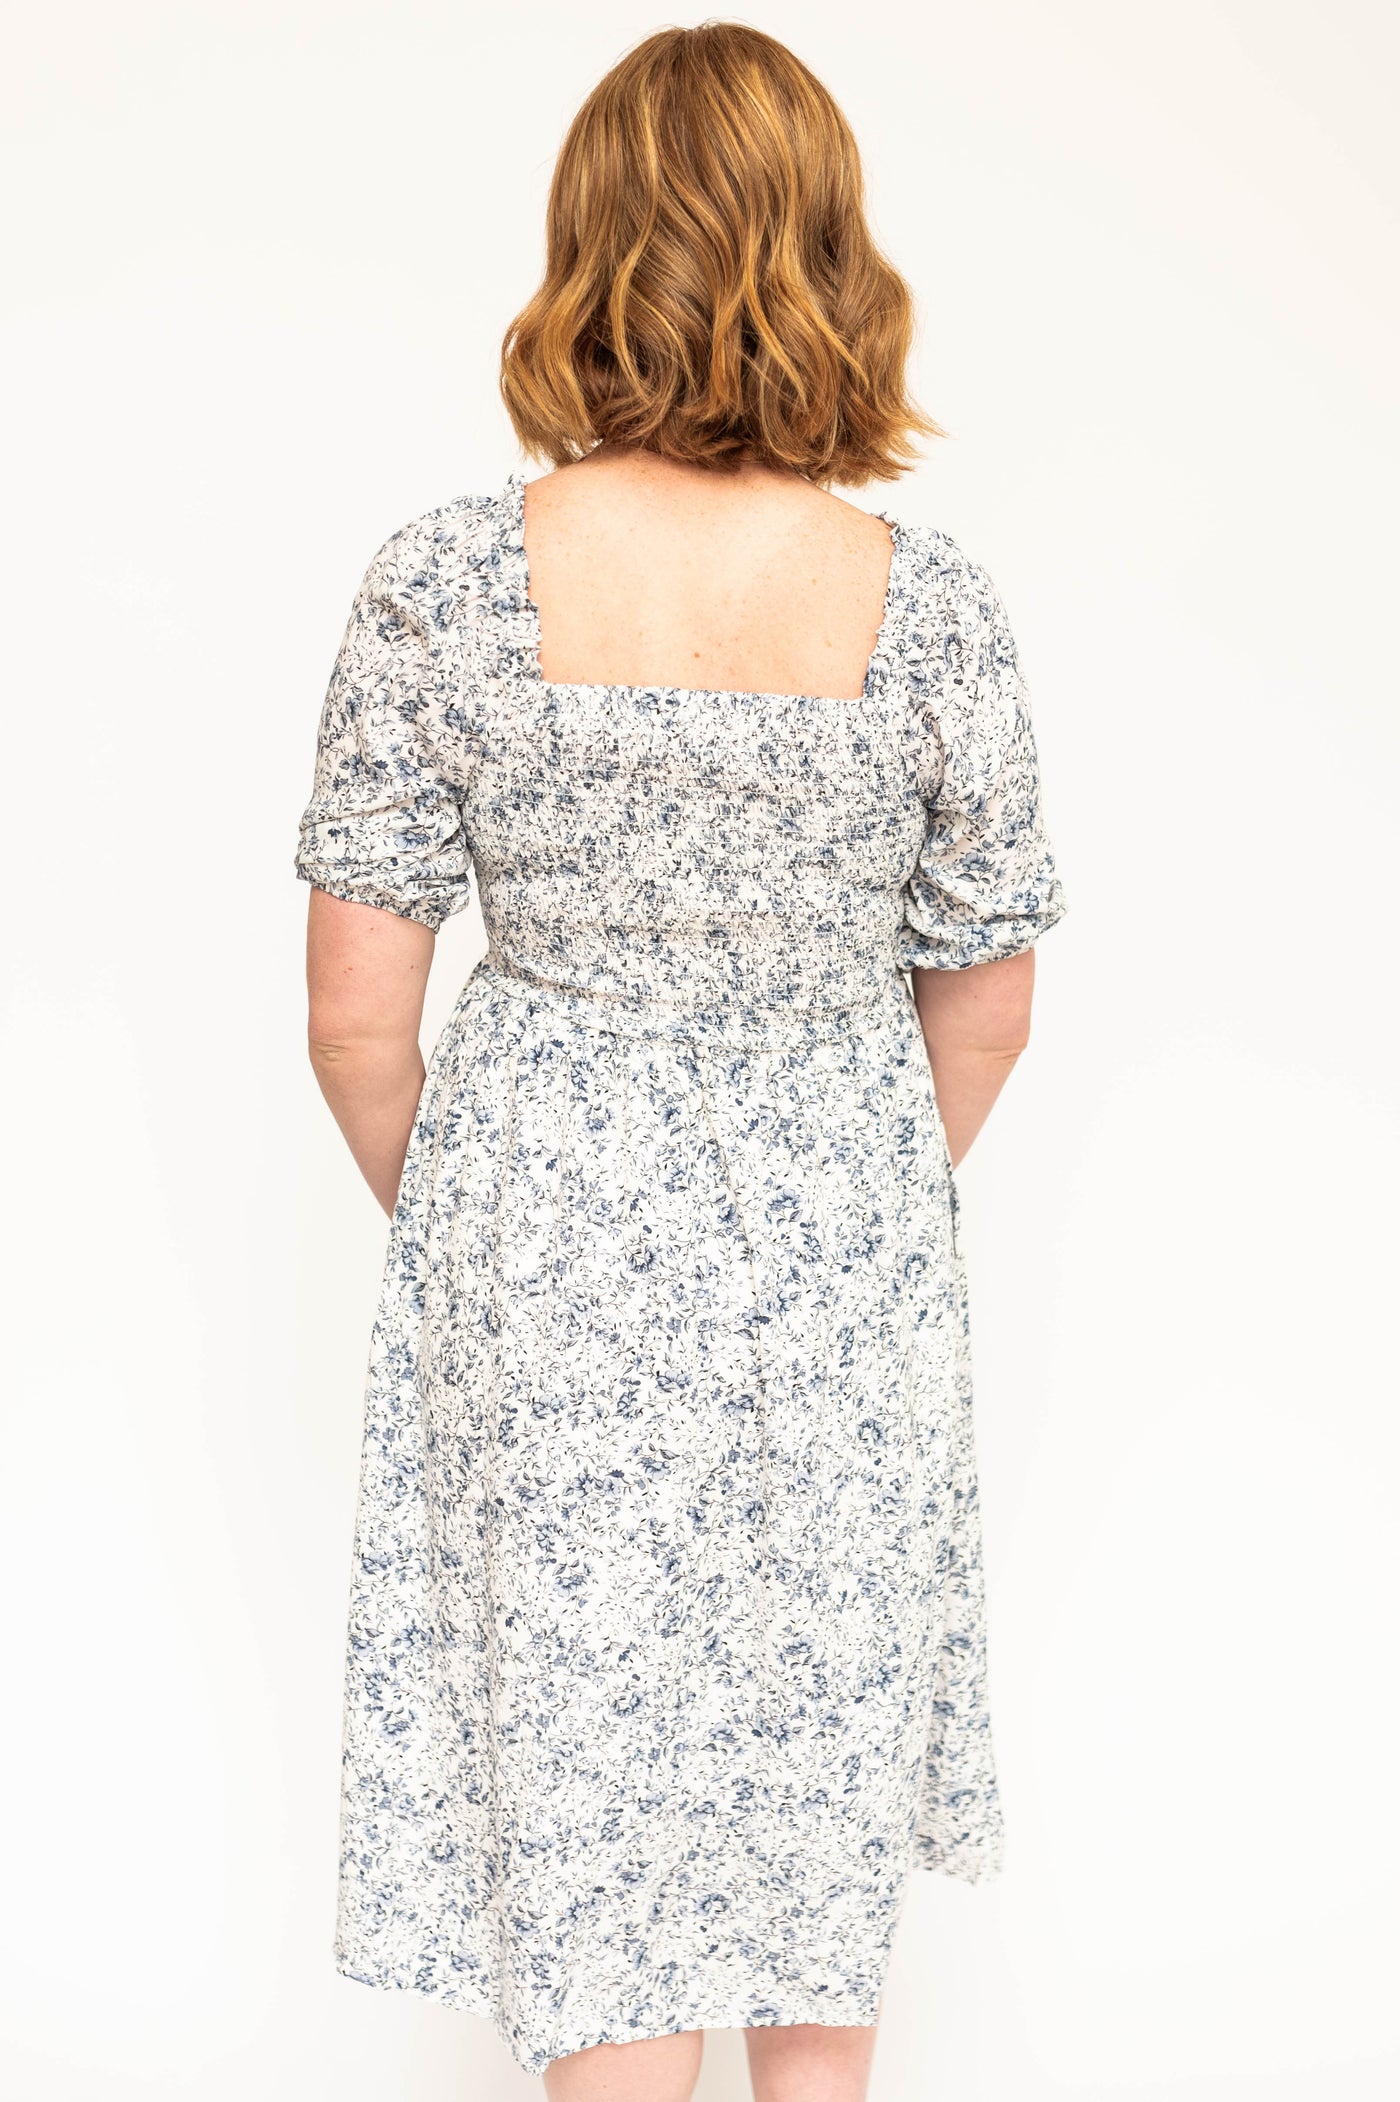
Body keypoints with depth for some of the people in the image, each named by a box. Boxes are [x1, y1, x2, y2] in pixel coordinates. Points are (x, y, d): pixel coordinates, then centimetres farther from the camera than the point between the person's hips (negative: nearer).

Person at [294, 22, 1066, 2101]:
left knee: (591, 1791, 16)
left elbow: (358, 1014, -10)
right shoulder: (937, 605, -13)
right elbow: (984, 1007, -2)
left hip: (545, 1227, -1)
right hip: (844, 1235, 2)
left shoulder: (444, 584, -16)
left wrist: (444, 1222, 9)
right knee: (820, 1764, 23)